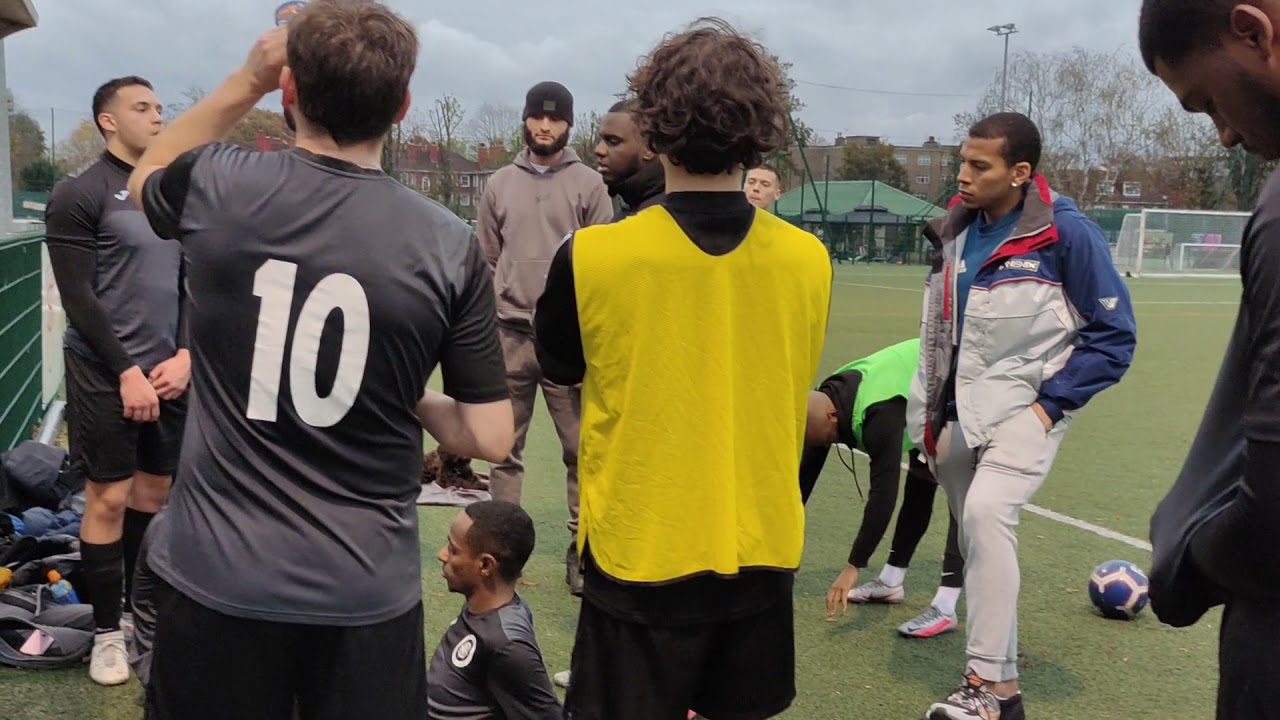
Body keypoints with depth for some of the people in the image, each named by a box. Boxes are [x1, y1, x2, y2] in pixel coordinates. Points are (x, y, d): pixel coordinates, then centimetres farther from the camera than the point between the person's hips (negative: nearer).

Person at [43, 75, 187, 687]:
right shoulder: (80, 194, -6)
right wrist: (126, 372, -15)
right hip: (106, 374, -5)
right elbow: (78, 298, -11)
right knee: (109, 497, -1)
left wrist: (185, 355, -2)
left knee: (155, 489, 11)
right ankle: (107, 632, 12)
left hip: (168, 372, 6)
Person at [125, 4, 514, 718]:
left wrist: (245, 80, 14)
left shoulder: (217, 187, -9)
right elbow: (490, 437, -7)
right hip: (369, 592, 0)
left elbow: (147, 175, 18)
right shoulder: (450, 245, -12)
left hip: (215, 574, 1)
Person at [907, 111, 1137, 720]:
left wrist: (1050, 402, -13)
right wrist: (933, 412, 13)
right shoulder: (959, 229, 4)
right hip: (961, 412, 6)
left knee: (986, 514, -26)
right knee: (976, 535, 9)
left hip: (1025, 408, -6)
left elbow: (1114, 334, -8)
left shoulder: (1067, 232, -14)